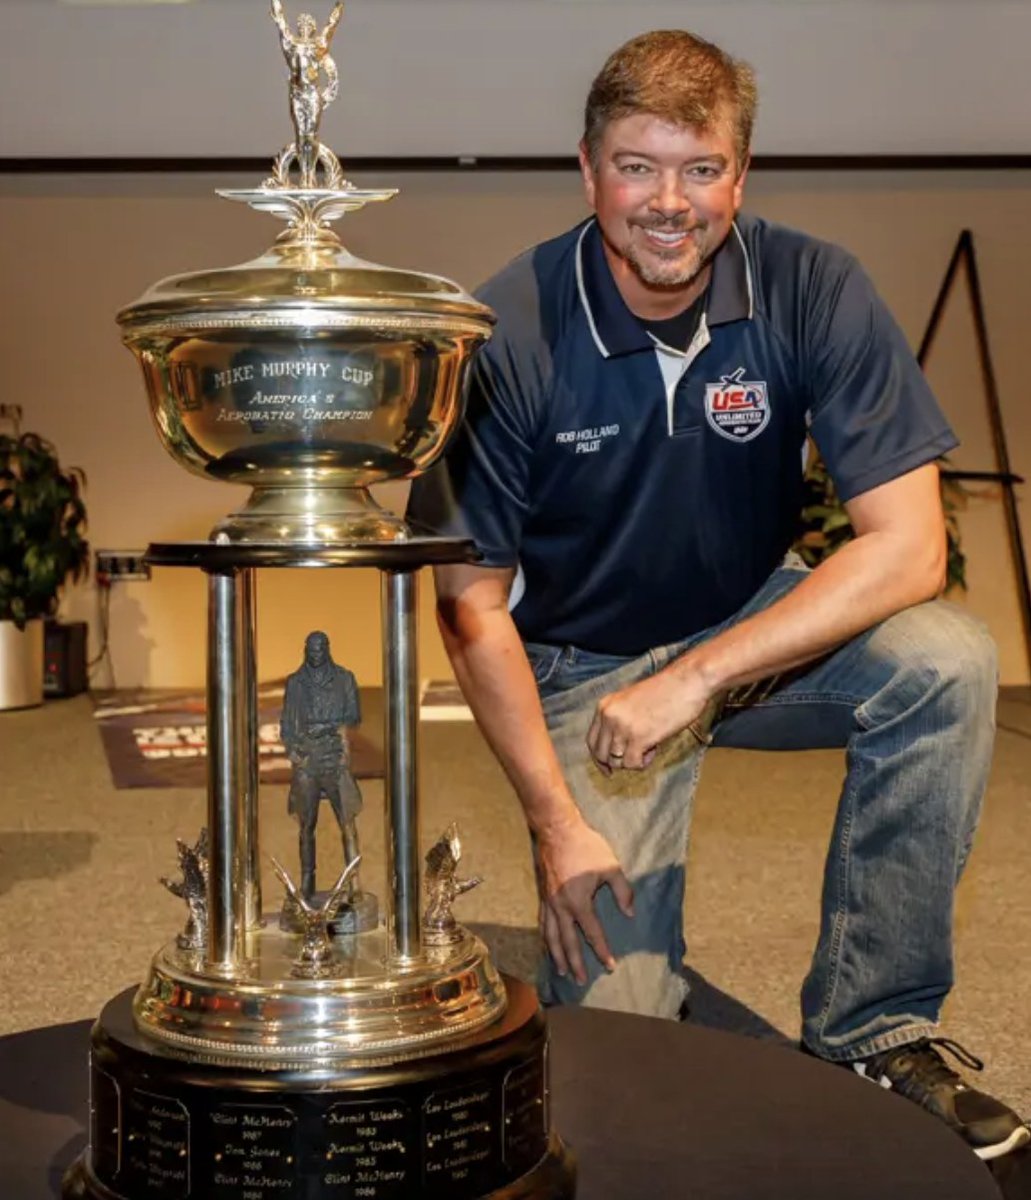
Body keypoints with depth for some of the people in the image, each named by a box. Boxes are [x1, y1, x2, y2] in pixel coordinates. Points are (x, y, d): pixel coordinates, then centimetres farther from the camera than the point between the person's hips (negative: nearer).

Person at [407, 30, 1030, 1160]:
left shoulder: (812, 291, -16)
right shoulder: (509, 334, -20)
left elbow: (908, 545, -21)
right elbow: (472, 604, -12)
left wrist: (697, 677, -30)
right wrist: (556, 823, -17)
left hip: (754, 624, 2)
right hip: (583, 665, -2)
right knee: (614, 1019, -13)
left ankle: (871, 1027, -10)